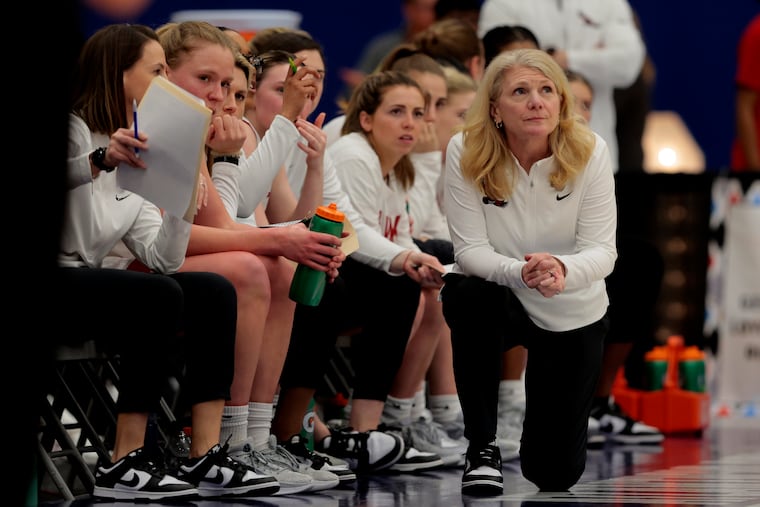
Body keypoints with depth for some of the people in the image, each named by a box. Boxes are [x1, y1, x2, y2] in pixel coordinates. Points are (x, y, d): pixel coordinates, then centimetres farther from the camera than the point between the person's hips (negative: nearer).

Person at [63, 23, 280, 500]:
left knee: (215, 292, -7)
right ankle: (124, 465, -26)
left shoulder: (135, 164, 17)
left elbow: (162, 260, 7)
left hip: (86, 289, 9)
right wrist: (98, 162, -39)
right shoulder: (74, 130, -7)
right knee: (159, 296, -29)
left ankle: (206, 458, -13)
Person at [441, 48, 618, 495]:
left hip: (574, 316, 1)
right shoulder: (466, 153, -21)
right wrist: (520, 272, -44)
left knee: (555, 473, 1)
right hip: (502, 302, -1)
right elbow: (471, 250, -22)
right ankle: (483, 449, -19)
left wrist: (561, 269, -46)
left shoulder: (590, 152, -20)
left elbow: (602, 251, -22)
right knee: (468, 295, -39)